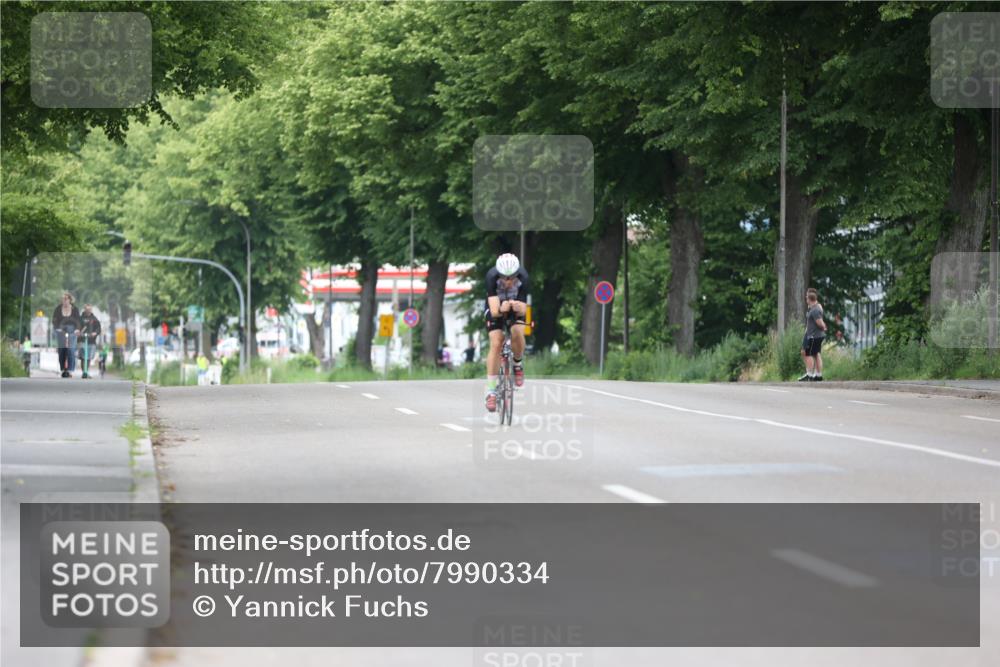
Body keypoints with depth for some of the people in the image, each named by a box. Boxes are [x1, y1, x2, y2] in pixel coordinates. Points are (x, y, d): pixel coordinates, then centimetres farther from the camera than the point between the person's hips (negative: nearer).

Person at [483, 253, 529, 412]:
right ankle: (491, 391, -12)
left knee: (517, 333, -28)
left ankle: (518, 365, 2)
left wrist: (519, 308, -53)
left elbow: (523, 310, -30)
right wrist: (501, 309, -63)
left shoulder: (523, 278, -32)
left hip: (516, 306, 1)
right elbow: (494, 311, -40)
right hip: (497, 307, -1)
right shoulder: (492, 277, -35)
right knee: (496, 343, -18)